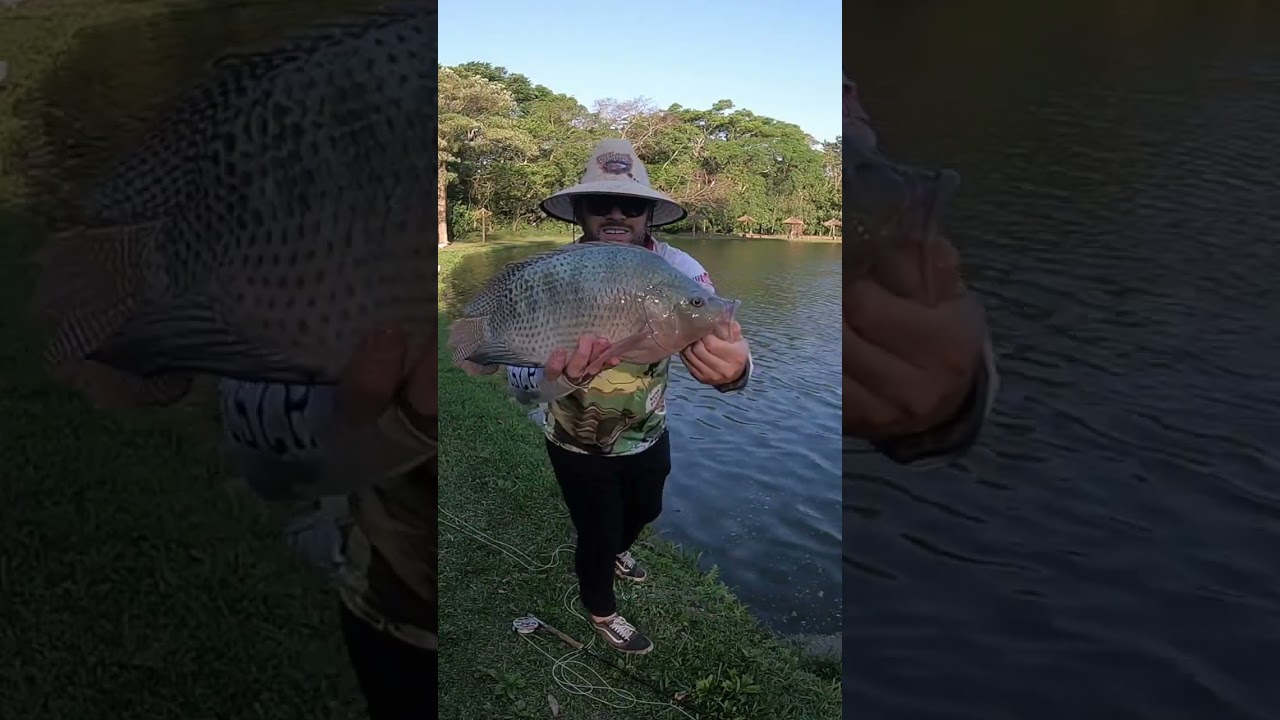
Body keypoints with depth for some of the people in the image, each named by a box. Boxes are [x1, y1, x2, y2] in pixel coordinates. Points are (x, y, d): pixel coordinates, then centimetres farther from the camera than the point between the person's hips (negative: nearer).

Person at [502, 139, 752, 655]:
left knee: (644, 511, 27)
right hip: (579, 447, -3)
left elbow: (721, 341, -32)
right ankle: (601, 610, 45)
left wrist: (733, 368, -58)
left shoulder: (679, 271, -20)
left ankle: (615, 553, 63)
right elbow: (518, 377, -34)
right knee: (597, 531, 12)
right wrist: (555, 372, -59)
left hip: (648, 435, 4)